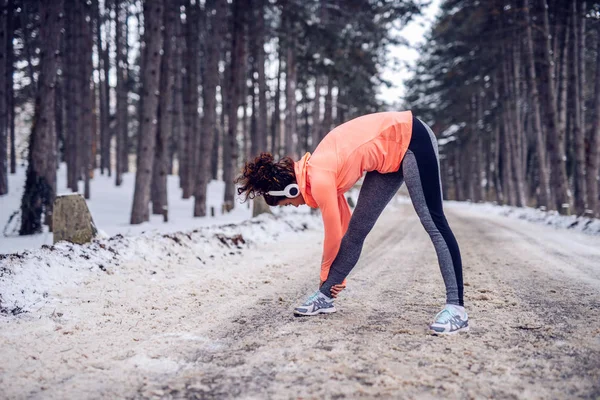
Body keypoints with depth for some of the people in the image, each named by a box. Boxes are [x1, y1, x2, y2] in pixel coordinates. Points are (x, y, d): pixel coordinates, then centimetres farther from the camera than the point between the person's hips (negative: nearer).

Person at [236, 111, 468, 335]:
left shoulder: (319, 180, -23)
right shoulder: (319, 174, 3)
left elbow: (333, 235, -11)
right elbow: (341, 224, 11)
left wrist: (325, 273, 8)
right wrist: (338, 277, 17)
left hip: (412, 141, -9)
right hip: (391, 156, 9)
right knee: (356, 229, 5)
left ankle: (456, 307, -17)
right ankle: (325, 296, 10)